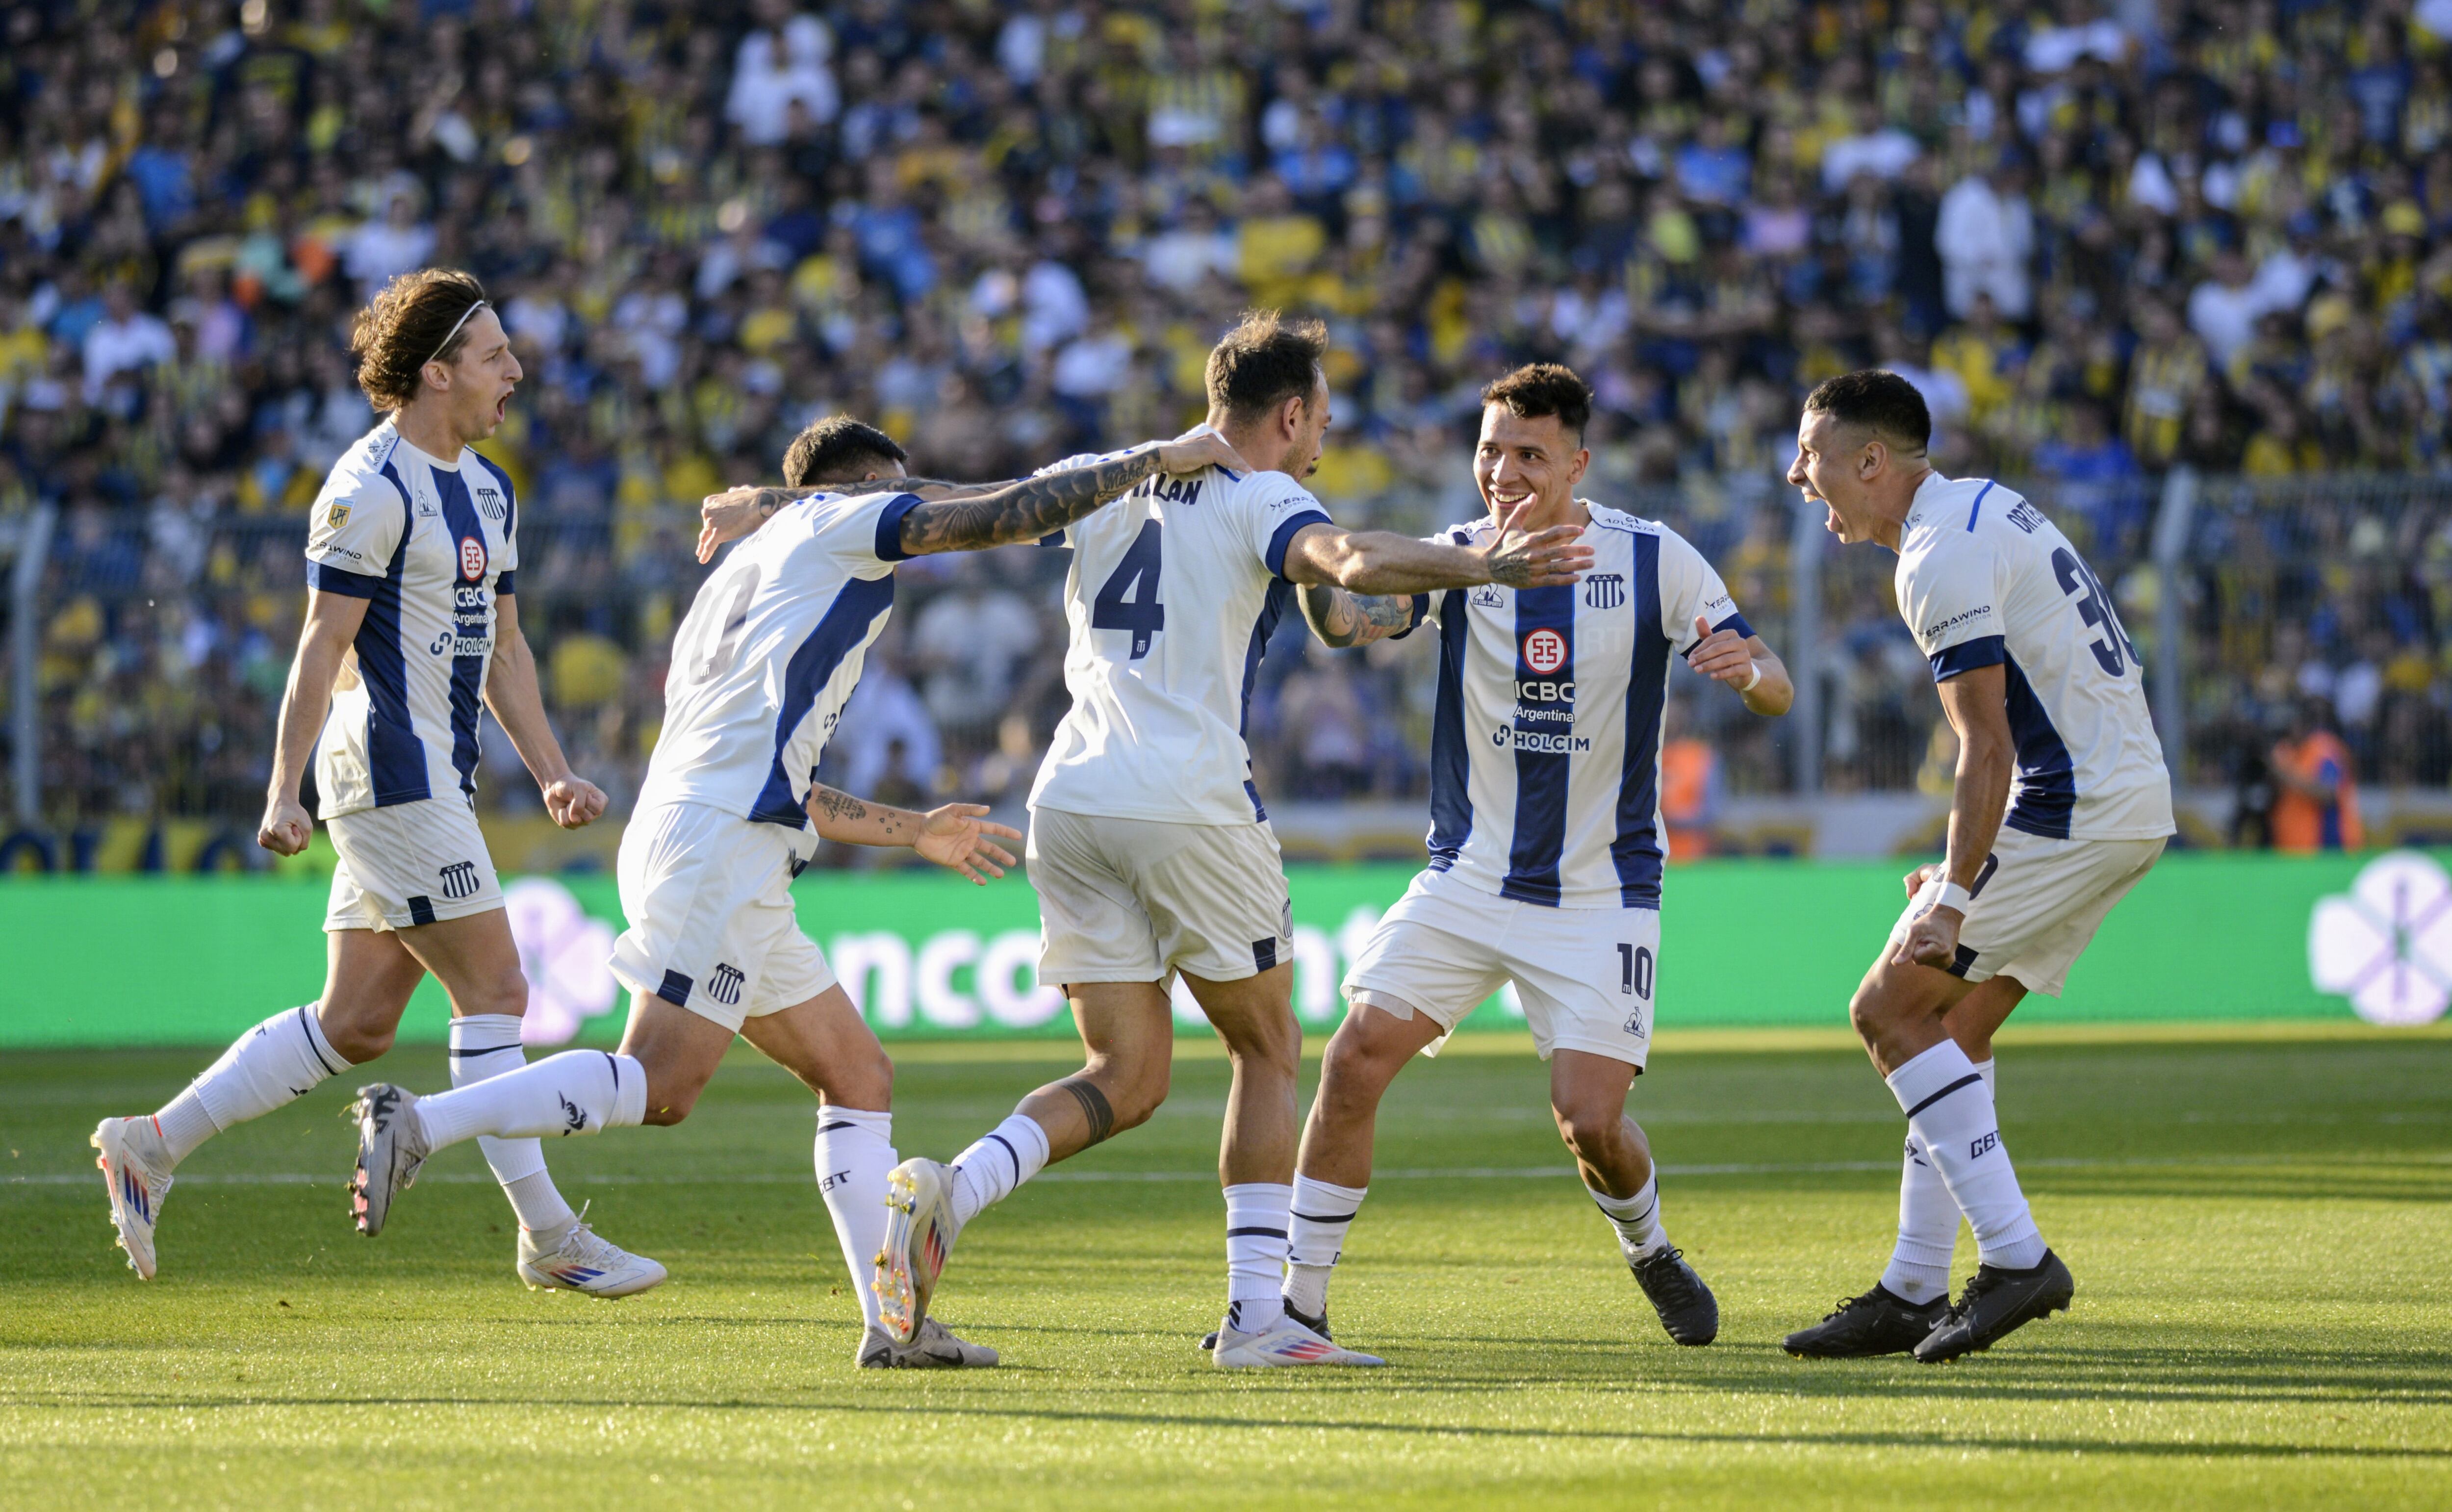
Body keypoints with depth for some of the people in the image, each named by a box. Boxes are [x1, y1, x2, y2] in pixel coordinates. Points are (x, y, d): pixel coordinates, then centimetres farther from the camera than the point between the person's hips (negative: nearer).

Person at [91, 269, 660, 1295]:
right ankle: (549, 1238, -4)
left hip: (436, 779, 10)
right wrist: (285, 792, -17)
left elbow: (502, 650, 23)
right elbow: (322, 645, -14)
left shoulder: (487, 491, 17)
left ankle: (152, 1144, 15)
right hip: (393, 775, -10)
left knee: (357, 1025, 8)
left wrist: (552, 774, 15)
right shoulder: (372, 490, -11)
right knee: (493, 991, -8)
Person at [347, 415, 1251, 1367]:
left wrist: (916, 832, 42)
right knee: (660, 1086, -18)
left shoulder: (737, 576, 30)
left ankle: (893, 1322, 4)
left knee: (861, 1078, 9)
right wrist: (1154, 460, 9)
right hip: (719, 848, -10)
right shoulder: (833, 521, 6)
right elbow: (1011, 516, -1)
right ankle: (420, 1122, -22)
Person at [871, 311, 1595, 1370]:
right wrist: (1478, 567, -34)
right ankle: (1256, 1314, 4)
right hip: (1188, 805, -5)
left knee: (1128, 1078, 8)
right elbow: (1351, 561, -22)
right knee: (1267, 1052, 12)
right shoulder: (1259, 503, -1)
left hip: (1069, 804, 5)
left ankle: (951, 1190, -17)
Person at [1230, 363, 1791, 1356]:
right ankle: (1301, 1300, -4)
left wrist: (1749, 668, -31)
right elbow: (1346, 622, -21)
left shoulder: (1654, 560, -6)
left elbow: (1774, 694, -6)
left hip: (1601, 893, -2)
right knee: (1356, 1059, -14)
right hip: (1468, 878, 2)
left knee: (1590, 1118, -11)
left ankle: (1648, 1249, 23)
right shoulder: (1458, 558, -4)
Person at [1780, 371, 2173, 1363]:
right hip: (2131, 799, 10)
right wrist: (1971, 867, 22)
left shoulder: (1942, 560, -14)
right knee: (1954, 1027, 13)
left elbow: (1987, 748, -21)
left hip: (2075, 807, -10)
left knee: (1890, 1011, -6)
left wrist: (1955, 899, -21)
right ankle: (1913, 1296, 14)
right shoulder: (1987, 508, 17)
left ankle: (2016, 1257, -11)